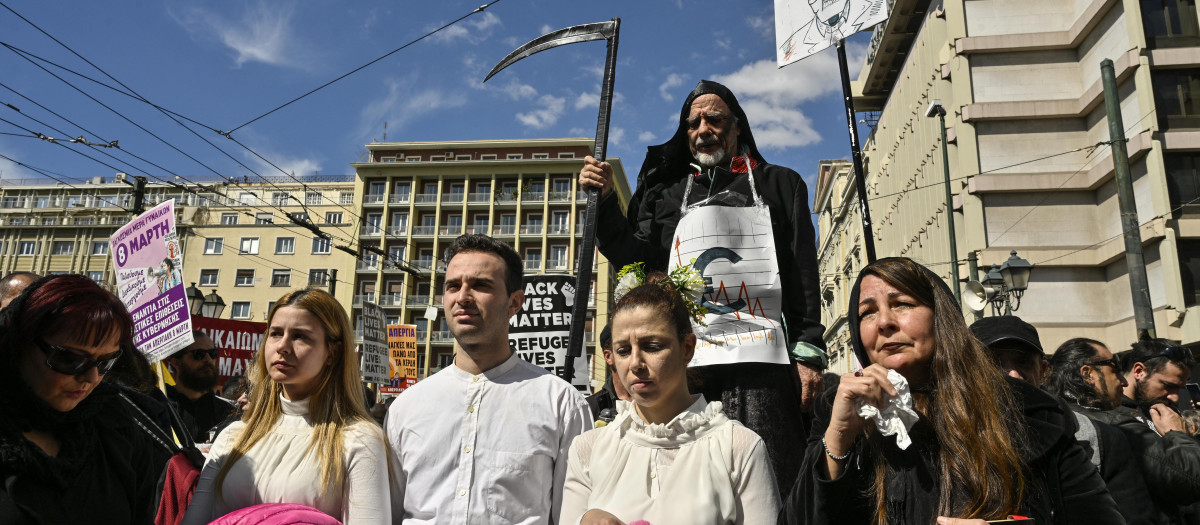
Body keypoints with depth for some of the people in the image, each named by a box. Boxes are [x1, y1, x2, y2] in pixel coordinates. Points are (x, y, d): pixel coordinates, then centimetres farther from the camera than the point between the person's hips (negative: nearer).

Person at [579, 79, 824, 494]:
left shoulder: (779, 185, 17)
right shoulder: (666, 193, 22)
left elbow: (804, 276, 10)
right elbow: (636, 262, 9)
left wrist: (808, 353, 0)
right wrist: (605, 201, -2)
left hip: (762, 365, -1)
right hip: (687, 363, 2)